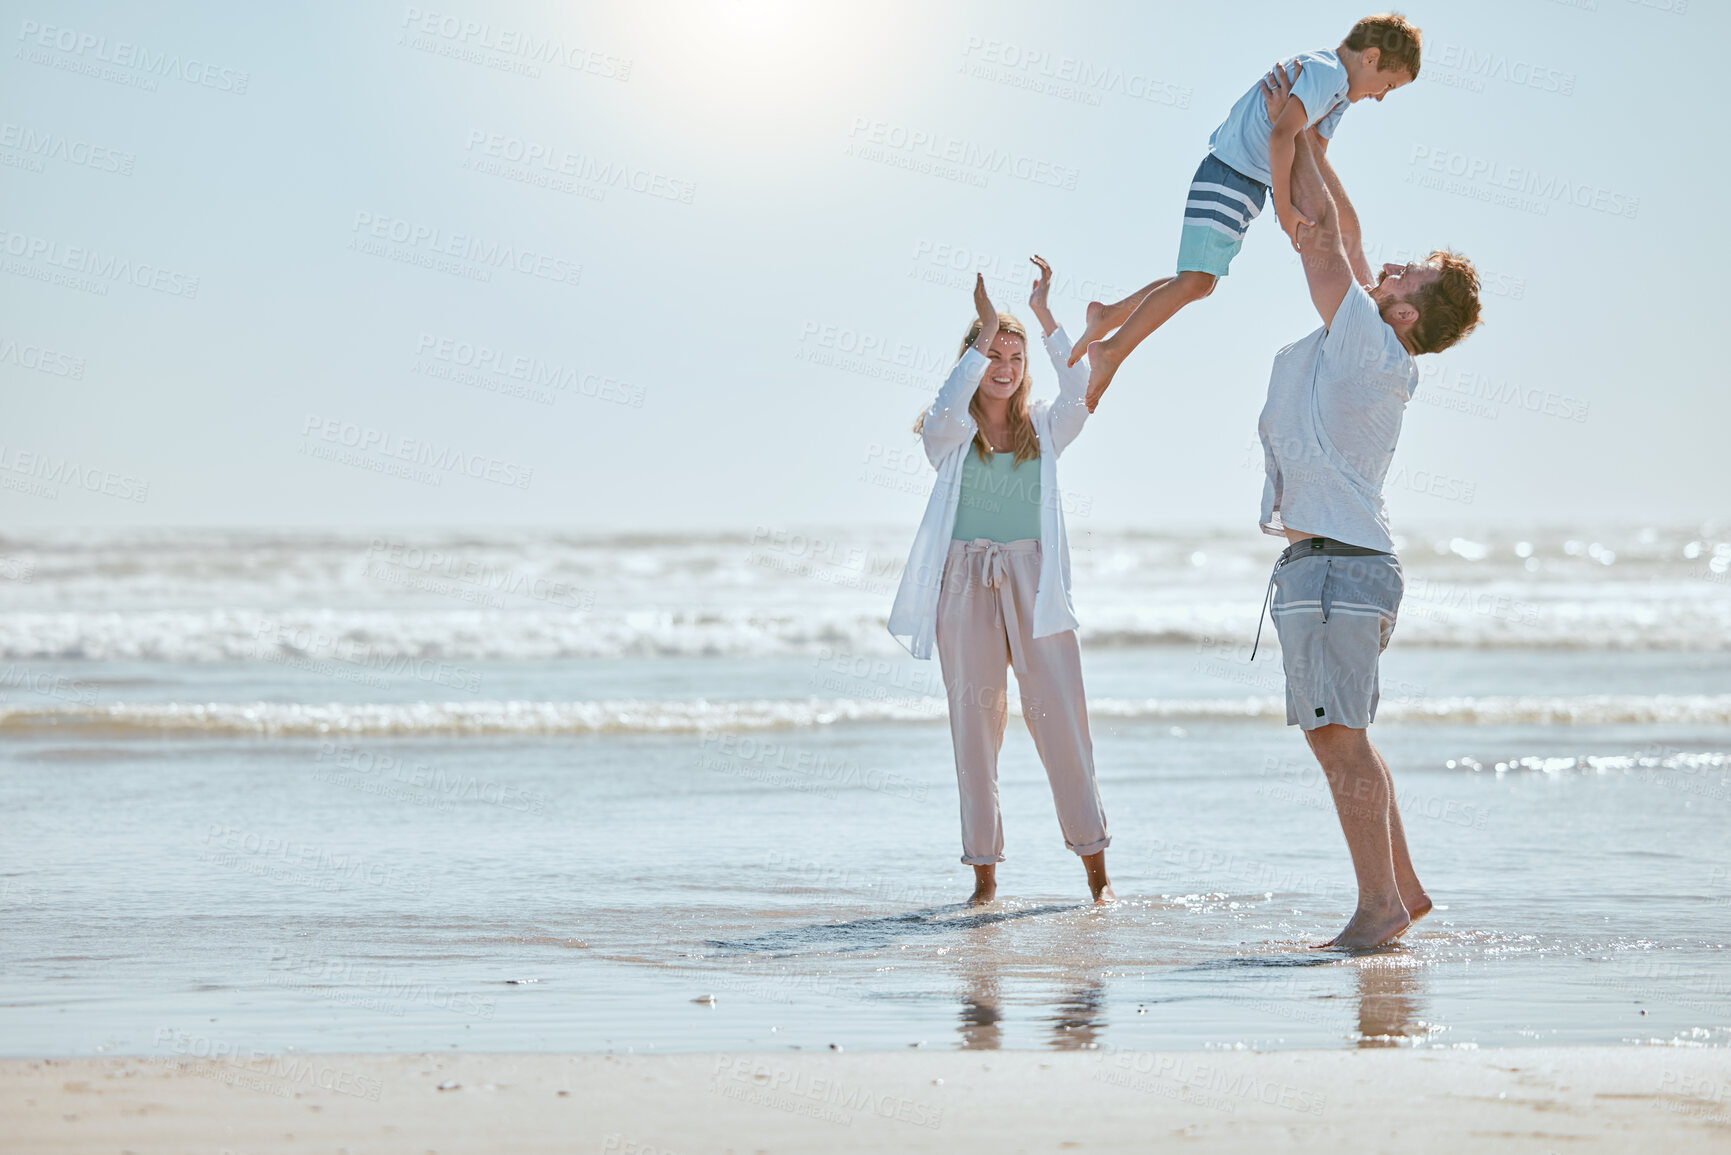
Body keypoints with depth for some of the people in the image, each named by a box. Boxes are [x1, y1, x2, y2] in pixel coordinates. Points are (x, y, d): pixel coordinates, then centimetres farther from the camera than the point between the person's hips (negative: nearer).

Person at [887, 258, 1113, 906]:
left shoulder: (1044, 431, 11)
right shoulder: (950, 436, 6)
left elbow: (1079, 388, -8)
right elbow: (946, 409, -17)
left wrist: (1043, 314, -15)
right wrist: (986, 328, -19)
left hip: (1033, 585, 0)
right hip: (966, 585, 0)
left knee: (1060, 717, -5)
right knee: (974, 723, 1)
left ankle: (1095, 868, -1)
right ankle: (984, 873, 6)